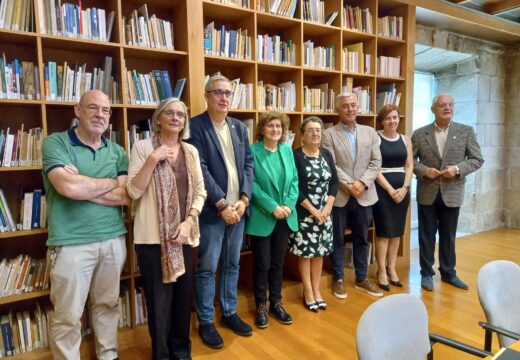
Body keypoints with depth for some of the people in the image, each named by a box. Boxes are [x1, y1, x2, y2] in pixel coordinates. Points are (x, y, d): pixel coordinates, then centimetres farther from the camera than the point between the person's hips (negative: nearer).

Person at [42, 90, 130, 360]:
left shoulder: (117, 152, 7)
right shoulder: (55, 143, -4)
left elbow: (125, 197, -3)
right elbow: (69, 188, -20)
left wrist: (83, 186, -12)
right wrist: (111, 182, -6)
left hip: (113, 240, 4)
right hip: (71, 243, -4)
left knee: (107, 306, 18)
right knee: (68, 317, 8)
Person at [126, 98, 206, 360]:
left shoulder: (191, 151, 9)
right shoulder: (143, 147, -2)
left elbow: (200, 191, 8)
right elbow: (133, 191, -9)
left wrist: (189, 222, -6)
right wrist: (153, 159, -18)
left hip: (184, 235, 4)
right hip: (154, 236, -3)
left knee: (184, 294, 13)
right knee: (159, 298, 6)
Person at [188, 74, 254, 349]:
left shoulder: (240, 128, 12)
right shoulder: (195, 126, -7)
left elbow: (248, 164, 8)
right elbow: (200, 169, -14)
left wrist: (244, 200, -5)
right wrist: (222, 205, -16)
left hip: (238, 208, 6)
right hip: (212, 210, -5)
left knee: (232, 265, 16)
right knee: (207, 269, 5)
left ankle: (229, 313, 32)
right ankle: (205, 322, 22)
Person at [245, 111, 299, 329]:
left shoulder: (287, 150, 8)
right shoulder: (252, 151, -9)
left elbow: (294, 180, 6)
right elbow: (251, 184, -14)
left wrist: (289, 205, -9)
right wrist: (272, 207, -18)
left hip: (285, 217, 5)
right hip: (262, 217, -5)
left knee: (278, 262, 14)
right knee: (262, 263, 6)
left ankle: (276, 303, 30)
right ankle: (260, 306, 23)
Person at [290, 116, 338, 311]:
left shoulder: (326, 154, 7)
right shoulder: (295, 156, -9)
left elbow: (334, 182, 6)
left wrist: (327, 207, -7)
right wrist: (312, 209, -13)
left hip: (324, 212, 5)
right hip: (303, 213, -5)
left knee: (319, 251, 11)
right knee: (305, 252, 3)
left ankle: (316, 289, 25)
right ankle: (308, 292, 18)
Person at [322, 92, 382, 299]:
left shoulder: (370, 132, 9)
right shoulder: (329, 134, -2)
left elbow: (376, 162, 2)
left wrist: (362, 182, -12)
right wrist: (349, 185, -17)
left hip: (364, 195, 4)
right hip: (339, 195, -3)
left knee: (362, 239, 13)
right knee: (337, 239, 7)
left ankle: (361, 279, 28)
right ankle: (338, 279, 22)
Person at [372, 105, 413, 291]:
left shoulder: (405, 139, 10)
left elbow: (409, 166, 7)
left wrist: (404, 188, -8)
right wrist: (390, 189, -13)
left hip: (402, 189, 5)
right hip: (382, 188, -5)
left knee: (397, 230, 9)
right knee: (384, 230, -1)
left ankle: (391, 269, 20)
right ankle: (382, 271, 9)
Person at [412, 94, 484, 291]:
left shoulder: (466, 131, 2)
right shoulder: (419, 133, 1)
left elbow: (477, 159, 1)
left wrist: (458, 169, -15)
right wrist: (424, 170, -15)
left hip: (452, 192, 1)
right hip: (427, 193, 0)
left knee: (448, 236, 12)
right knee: (427, 236, 8)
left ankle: (448, 273, 29)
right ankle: (426, 273, 21)